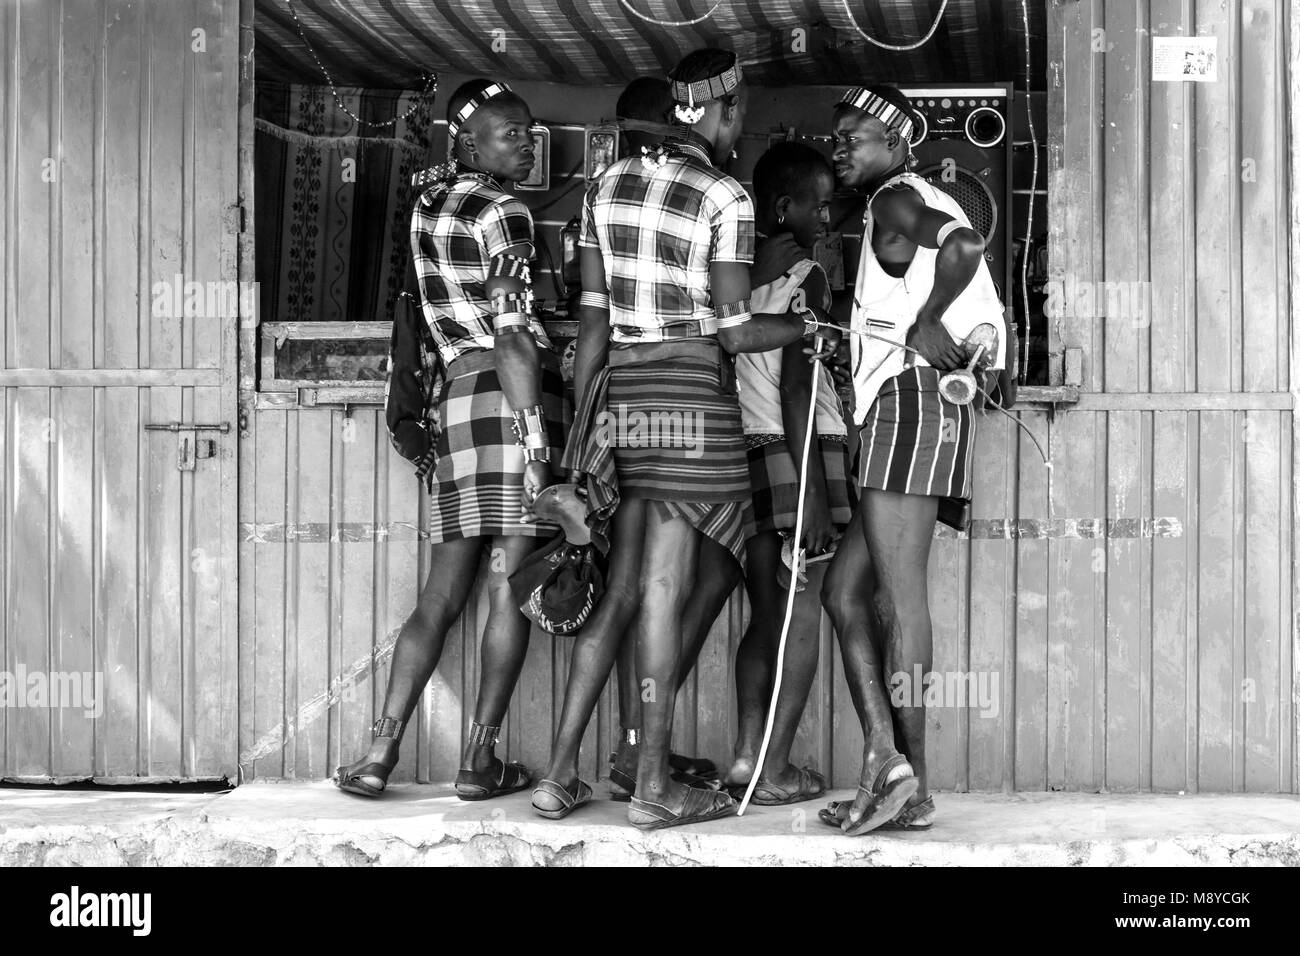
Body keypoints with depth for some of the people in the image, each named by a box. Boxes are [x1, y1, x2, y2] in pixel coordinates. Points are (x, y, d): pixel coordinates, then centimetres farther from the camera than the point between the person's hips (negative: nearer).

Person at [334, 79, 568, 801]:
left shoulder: (428, 206, 14)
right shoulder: (504, 213, -8)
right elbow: (511, 333, -16)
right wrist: (534, 433, -18)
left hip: (457, 394, 7)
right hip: (514, 397, -7)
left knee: (442, 592, 9)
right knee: (509, 587, -1)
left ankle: (379, 754, 1)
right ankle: (481, 761, 1)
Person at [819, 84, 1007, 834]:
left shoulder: (897, 201, -3)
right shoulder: (926, 206, 26)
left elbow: (965, 243, -24)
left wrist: (926, 322, -15)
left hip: (912, 394, -10)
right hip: (936, 404, 10)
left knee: (901, 596, -10)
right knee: (845, 588, 9)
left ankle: (911, 785, -9)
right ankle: (887, 759, 1)